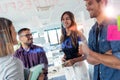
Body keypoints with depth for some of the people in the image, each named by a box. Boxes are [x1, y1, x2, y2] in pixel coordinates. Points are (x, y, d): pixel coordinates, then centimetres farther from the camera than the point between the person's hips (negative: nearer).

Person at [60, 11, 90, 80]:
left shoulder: (78, 34, -10)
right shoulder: (62, 38, 7)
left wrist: (74, 60, -23)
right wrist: (64, 58, 0)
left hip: (78, 66, -5)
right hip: (67, 68, 5)